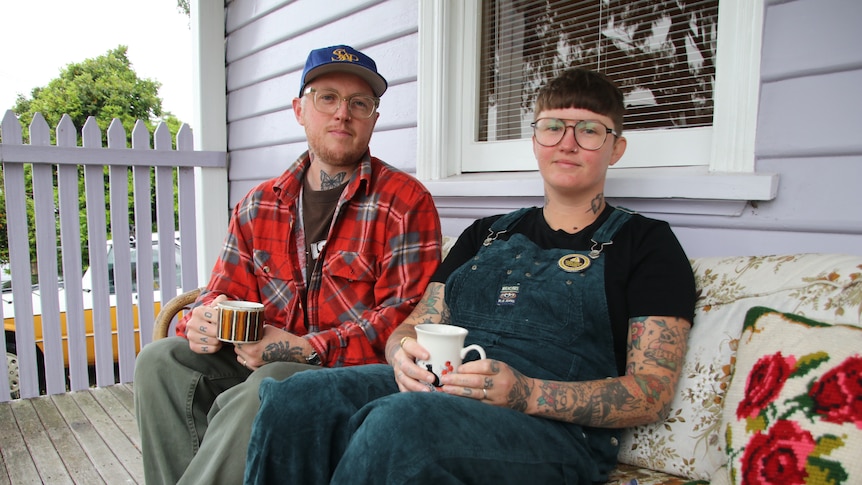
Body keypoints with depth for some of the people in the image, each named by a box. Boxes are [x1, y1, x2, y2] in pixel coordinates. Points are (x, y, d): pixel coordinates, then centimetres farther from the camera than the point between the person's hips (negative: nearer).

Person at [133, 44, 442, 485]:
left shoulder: (407, 203, -6)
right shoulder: (259, 204, 12)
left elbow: (405, 316, -12)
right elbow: (227, 291, 15)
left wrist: (306, 349, -20)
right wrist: (202, 321, -9)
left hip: (352, 373, -5)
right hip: (265, 361, 6)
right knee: (160, 360, -10)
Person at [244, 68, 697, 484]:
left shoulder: (646, 243, 8)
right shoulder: (485, 234, 22)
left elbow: (651, 394, -2)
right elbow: (412, 327, 18)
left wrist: (525, 394, -18)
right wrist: (406, 355, -8)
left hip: (556, 429, -3)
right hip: (432, 390, 4)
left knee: (397, 420, -35)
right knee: (292, 398, -24)